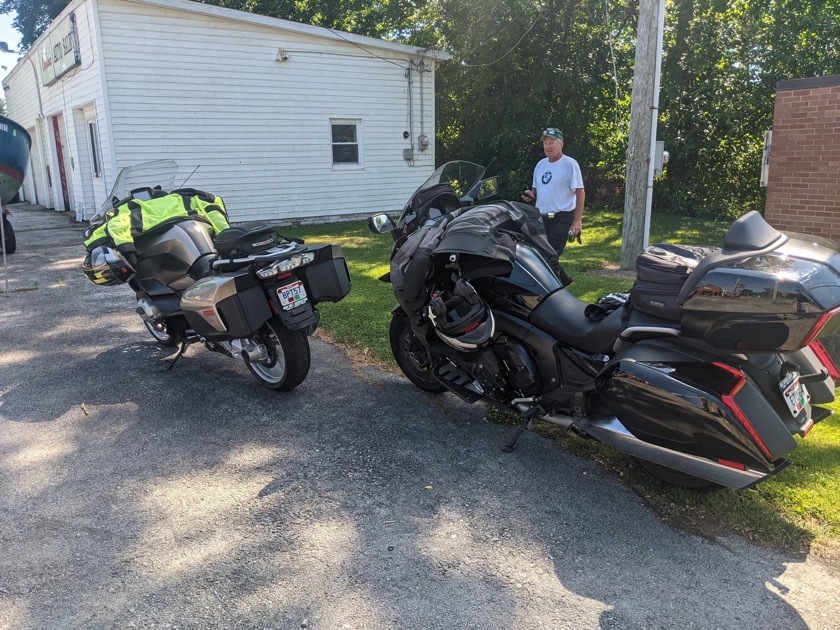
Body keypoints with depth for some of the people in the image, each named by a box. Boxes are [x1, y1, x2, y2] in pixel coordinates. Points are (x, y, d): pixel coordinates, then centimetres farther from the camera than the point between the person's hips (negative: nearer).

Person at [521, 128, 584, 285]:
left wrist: (577, 221, -18)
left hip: (561, 219, -7)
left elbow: (580, 193, -11)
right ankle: (563, 280, 30)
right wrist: (531, 195, 0)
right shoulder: (540, 164, 14)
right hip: (541, 218, 8)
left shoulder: (569, 164, -7)